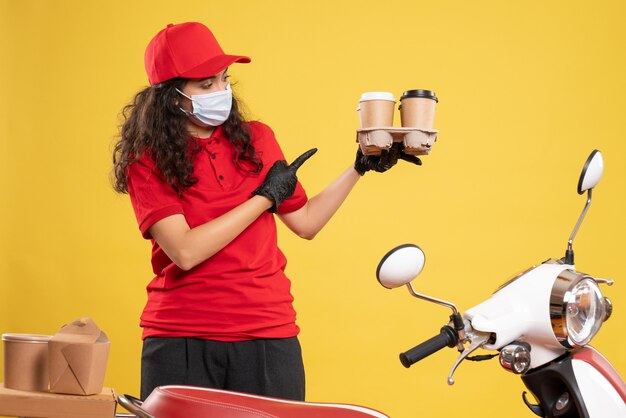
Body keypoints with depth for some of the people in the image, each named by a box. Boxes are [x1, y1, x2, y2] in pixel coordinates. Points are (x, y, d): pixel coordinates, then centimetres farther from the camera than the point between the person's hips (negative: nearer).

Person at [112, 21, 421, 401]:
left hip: (268, 335, 3)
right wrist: (265, 197, -11)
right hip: (181, 339, -3)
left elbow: (306, 223, 16)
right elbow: (185, 252, -17)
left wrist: (360, 167, 10)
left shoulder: (256, 140, 8)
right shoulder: (147, 163, -4)